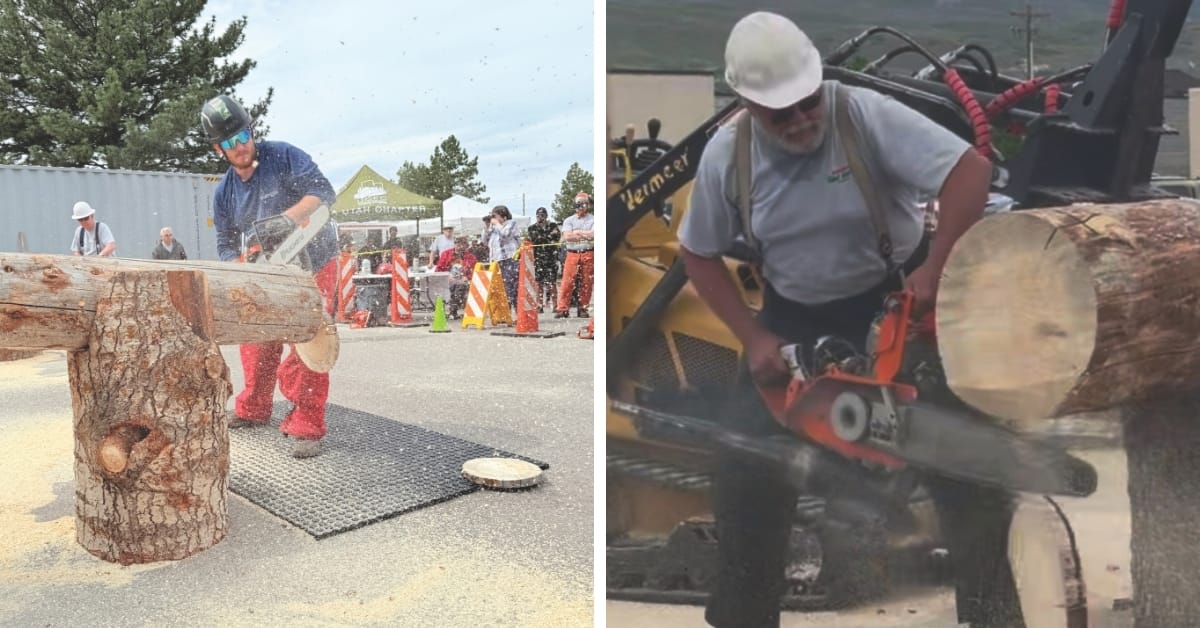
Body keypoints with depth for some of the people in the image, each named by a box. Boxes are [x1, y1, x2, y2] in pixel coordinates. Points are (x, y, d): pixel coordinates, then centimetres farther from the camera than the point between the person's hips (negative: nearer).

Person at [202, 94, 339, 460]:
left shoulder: (283, 156, -11)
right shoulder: (224, 193, 4)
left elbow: (323, 191, -23)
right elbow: (226, 246, 4)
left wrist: (288, 216, -39)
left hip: (314, 265, -5)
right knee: (257, 341, 9)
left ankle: (306, 427, -9)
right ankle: (253, 410, 30)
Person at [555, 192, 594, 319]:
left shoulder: (593, 220, 6)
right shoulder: (569, 220, 10)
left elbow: (594, 235, -11)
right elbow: (567, 236, -5)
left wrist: (577, 233, -7)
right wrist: (586, 235, -6)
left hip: (589, 255, 0)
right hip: (572, 254, 1)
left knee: (586, 283, 1)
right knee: (567, 282, -5)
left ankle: (583, 308, 11)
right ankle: (563, 309, -2)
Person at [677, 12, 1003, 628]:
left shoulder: (865, 113, -23)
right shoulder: (725, 155, -13)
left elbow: (971, 169, -26)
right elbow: (700, 255, -3)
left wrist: (936, 266, -36)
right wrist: (753, 338, -10)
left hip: (897, 297, -2)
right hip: (796, 315, 2)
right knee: (745, 463, -2)